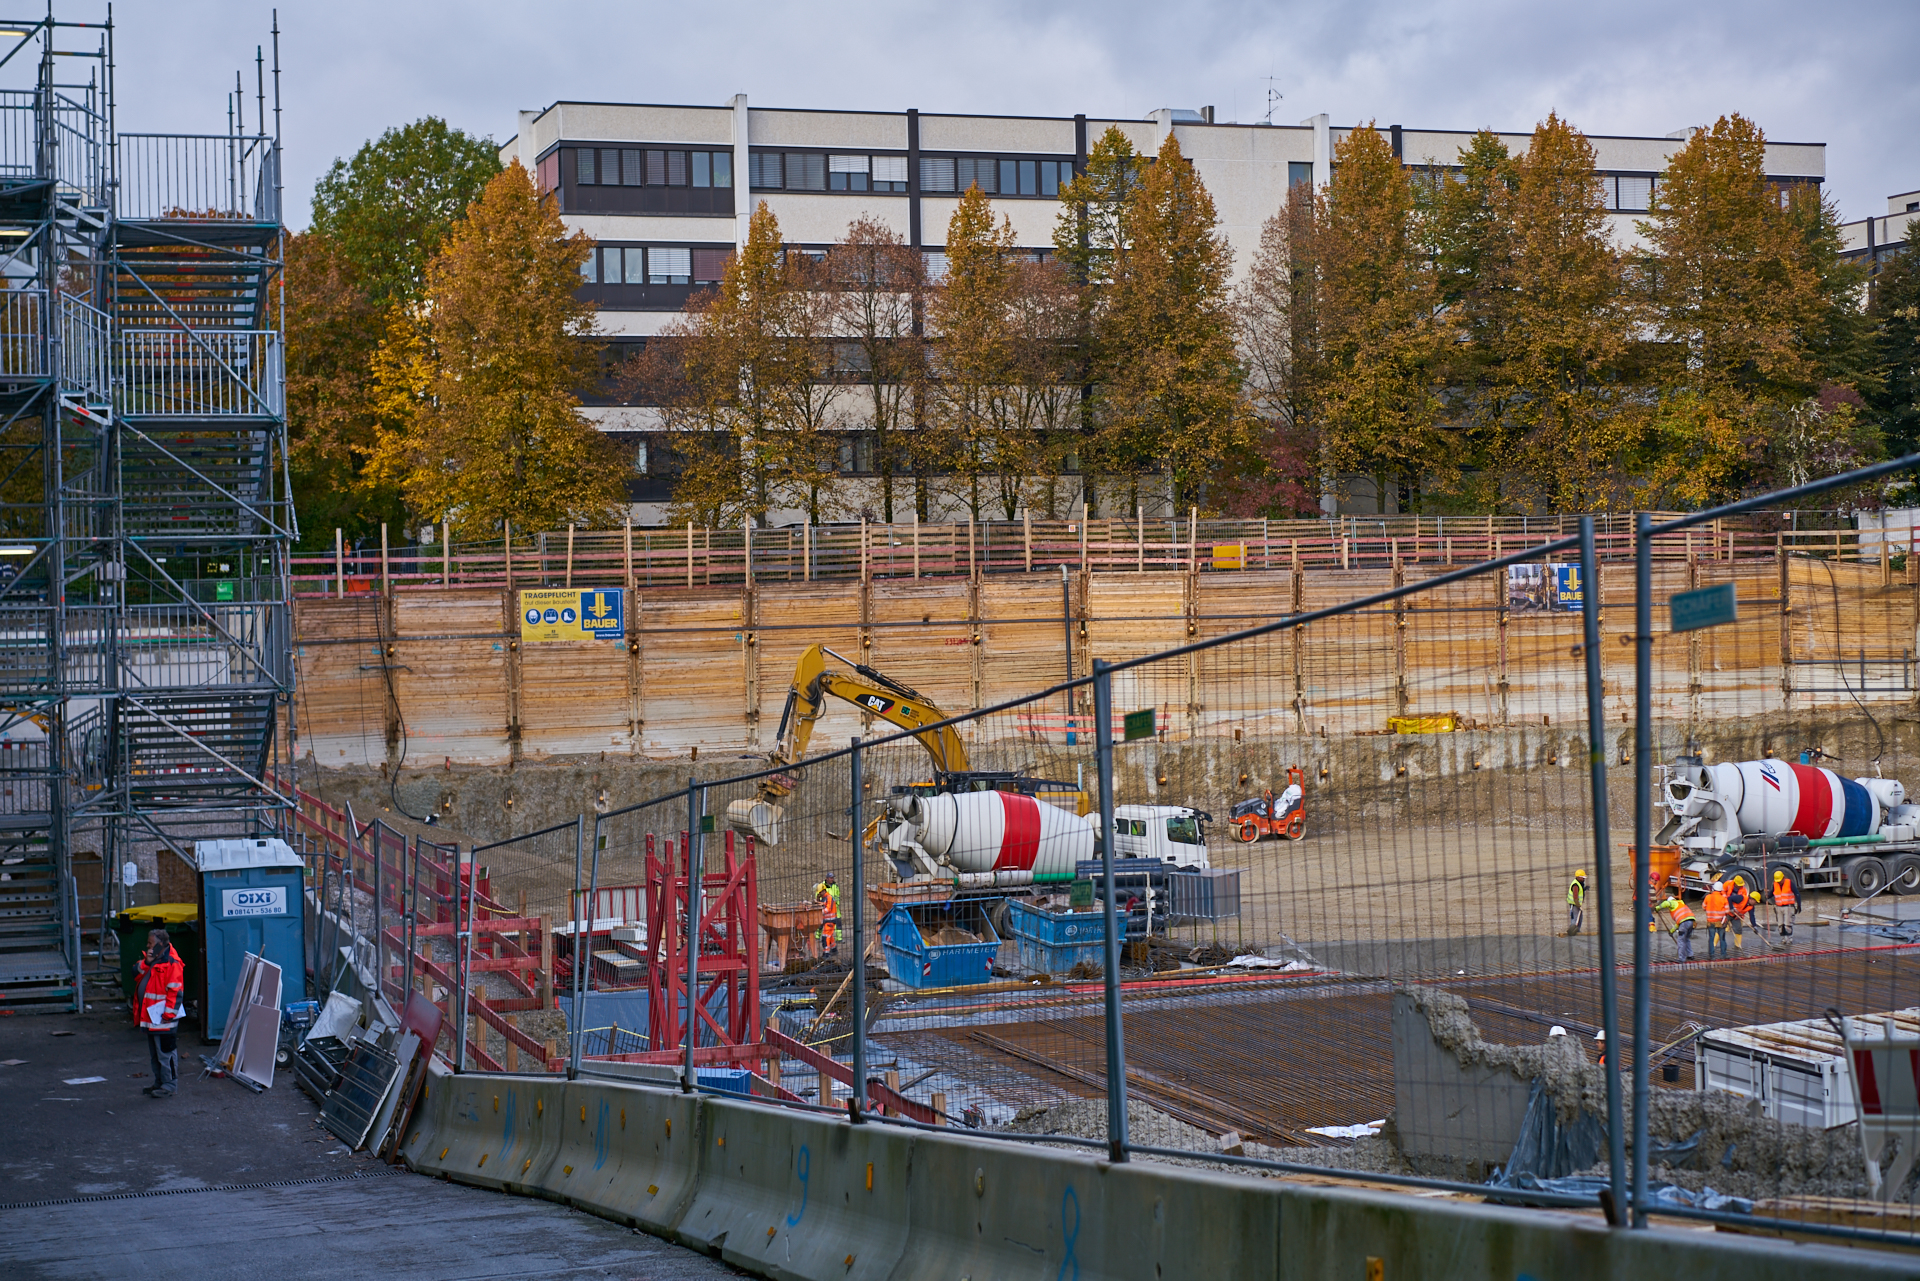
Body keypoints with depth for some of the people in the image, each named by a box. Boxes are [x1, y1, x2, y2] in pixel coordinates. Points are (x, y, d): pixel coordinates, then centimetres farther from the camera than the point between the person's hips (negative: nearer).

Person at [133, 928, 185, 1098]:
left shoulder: (172, 964, -16)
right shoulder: (151, 960, 12)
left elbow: (175, 992, -18)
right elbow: (137, 976, 9)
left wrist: (168, 1014, -20)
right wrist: (146, 963, -9)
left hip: (163, 1019, -10)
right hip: (149, 1017, 10)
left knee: (166, 1052, -3)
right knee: (154, 1053, 18)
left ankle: (169, 1085, 3)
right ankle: (159, 1083, 28)